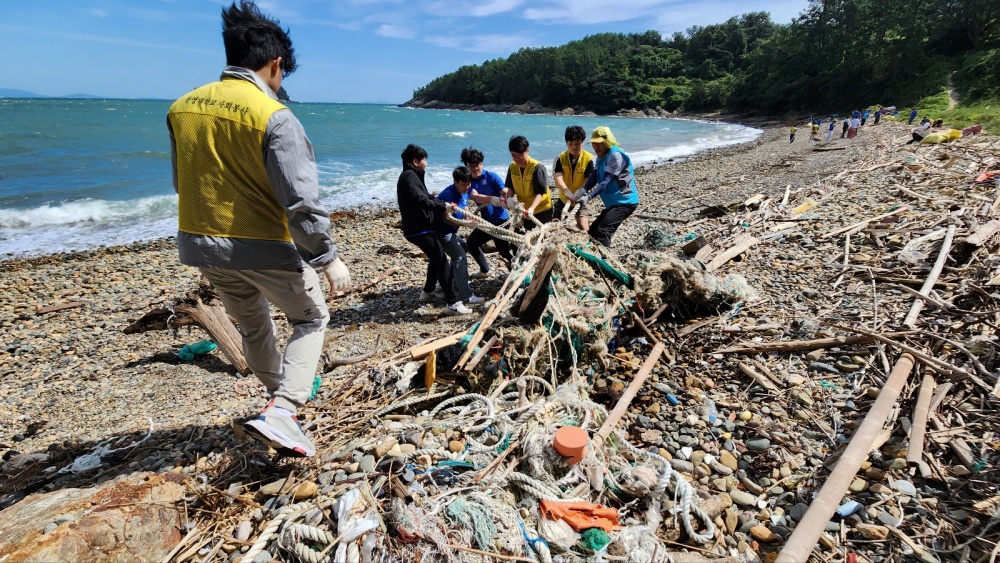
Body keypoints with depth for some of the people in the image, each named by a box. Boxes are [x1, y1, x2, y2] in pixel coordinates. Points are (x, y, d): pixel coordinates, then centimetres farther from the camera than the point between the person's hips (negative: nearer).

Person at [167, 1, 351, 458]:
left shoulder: (182, 107, 4)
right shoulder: (273, 117, -18)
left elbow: (183, 183, 14)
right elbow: (301, 199, -21)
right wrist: (328, 258, -14)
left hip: (202, 244, 7)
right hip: (265, 248, -6)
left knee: (252, 325, 25)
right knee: (311, 318, 15)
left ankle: (285, 393, 45)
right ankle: (280, 411, 0)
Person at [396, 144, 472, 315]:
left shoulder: (411, 175, 19)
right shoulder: (409, 176, -14)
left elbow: (426, 197, 26)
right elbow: (420, 200, -29)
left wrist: (445, 204, 21)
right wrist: (444, 207, -30)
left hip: (420, 227, 11)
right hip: (419, 229, -11)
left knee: (436, 259, 23)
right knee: (442, 262, -12)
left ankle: (427, 292, 35)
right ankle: (453, 302, -13)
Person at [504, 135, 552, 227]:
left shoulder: (537, 167, -20)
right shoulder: (512, 167, -1)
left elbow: (540, 192, -24)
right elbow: (509, 186, 2)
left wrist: (532, 208, -39)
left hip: (542, 210, -6)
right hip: (524, 210, 6)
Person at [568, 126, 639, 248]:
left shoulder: (616, 155, -18)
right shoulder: (601, 157, 13)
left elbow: (606, 181, -27)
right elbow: (594, 177, 0)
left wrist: (589, 197, -36)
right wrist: (582, 190, -19)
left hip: (625, 202, -10)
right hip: (614, 202, 10)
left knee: (602, 232, -24)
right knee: (592, 231, 14)